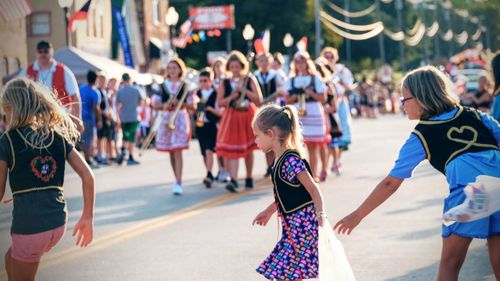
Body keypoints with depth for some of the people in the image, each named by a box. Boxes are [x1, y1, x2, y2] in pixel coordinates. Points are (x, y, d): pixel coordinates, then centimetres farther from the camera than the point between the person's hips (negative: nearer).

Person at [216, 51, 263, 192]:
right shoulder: (225, 83, 3)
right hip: (231, 117, 0)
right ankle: (233, 180, -15)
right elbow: (219, 102, 0)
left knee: (248, 148, 9)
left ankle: (249, 178, 23)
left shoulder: (250, 80, 0)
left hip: (248, 116, 0)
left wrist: (244, 90, -18)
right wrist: (231, 97, -17)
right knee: (232, 149, -9)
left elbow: (259, 99, -8)